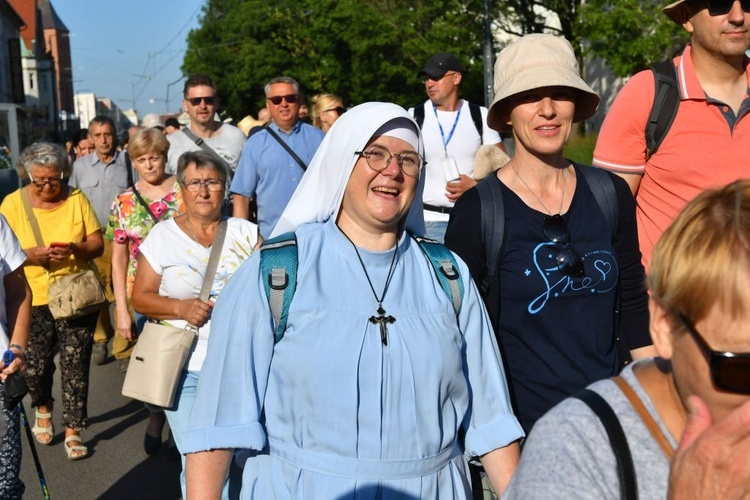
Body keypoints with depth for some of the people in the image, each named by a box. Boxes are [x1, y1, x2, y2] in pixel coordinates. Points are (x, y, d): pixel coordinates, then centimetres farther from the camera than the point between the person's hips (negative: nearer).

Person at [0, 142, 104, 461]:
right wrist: (30, 255, -21)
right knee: (35, 366, 4)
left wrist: (74, 249, -21)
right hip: (33, 301, 0)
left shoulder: (76, 199, 0)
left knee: (75, 367, 1)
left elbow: (97, 243, 0)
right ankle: (43, 409, 38)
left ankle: (72, 432, 15)